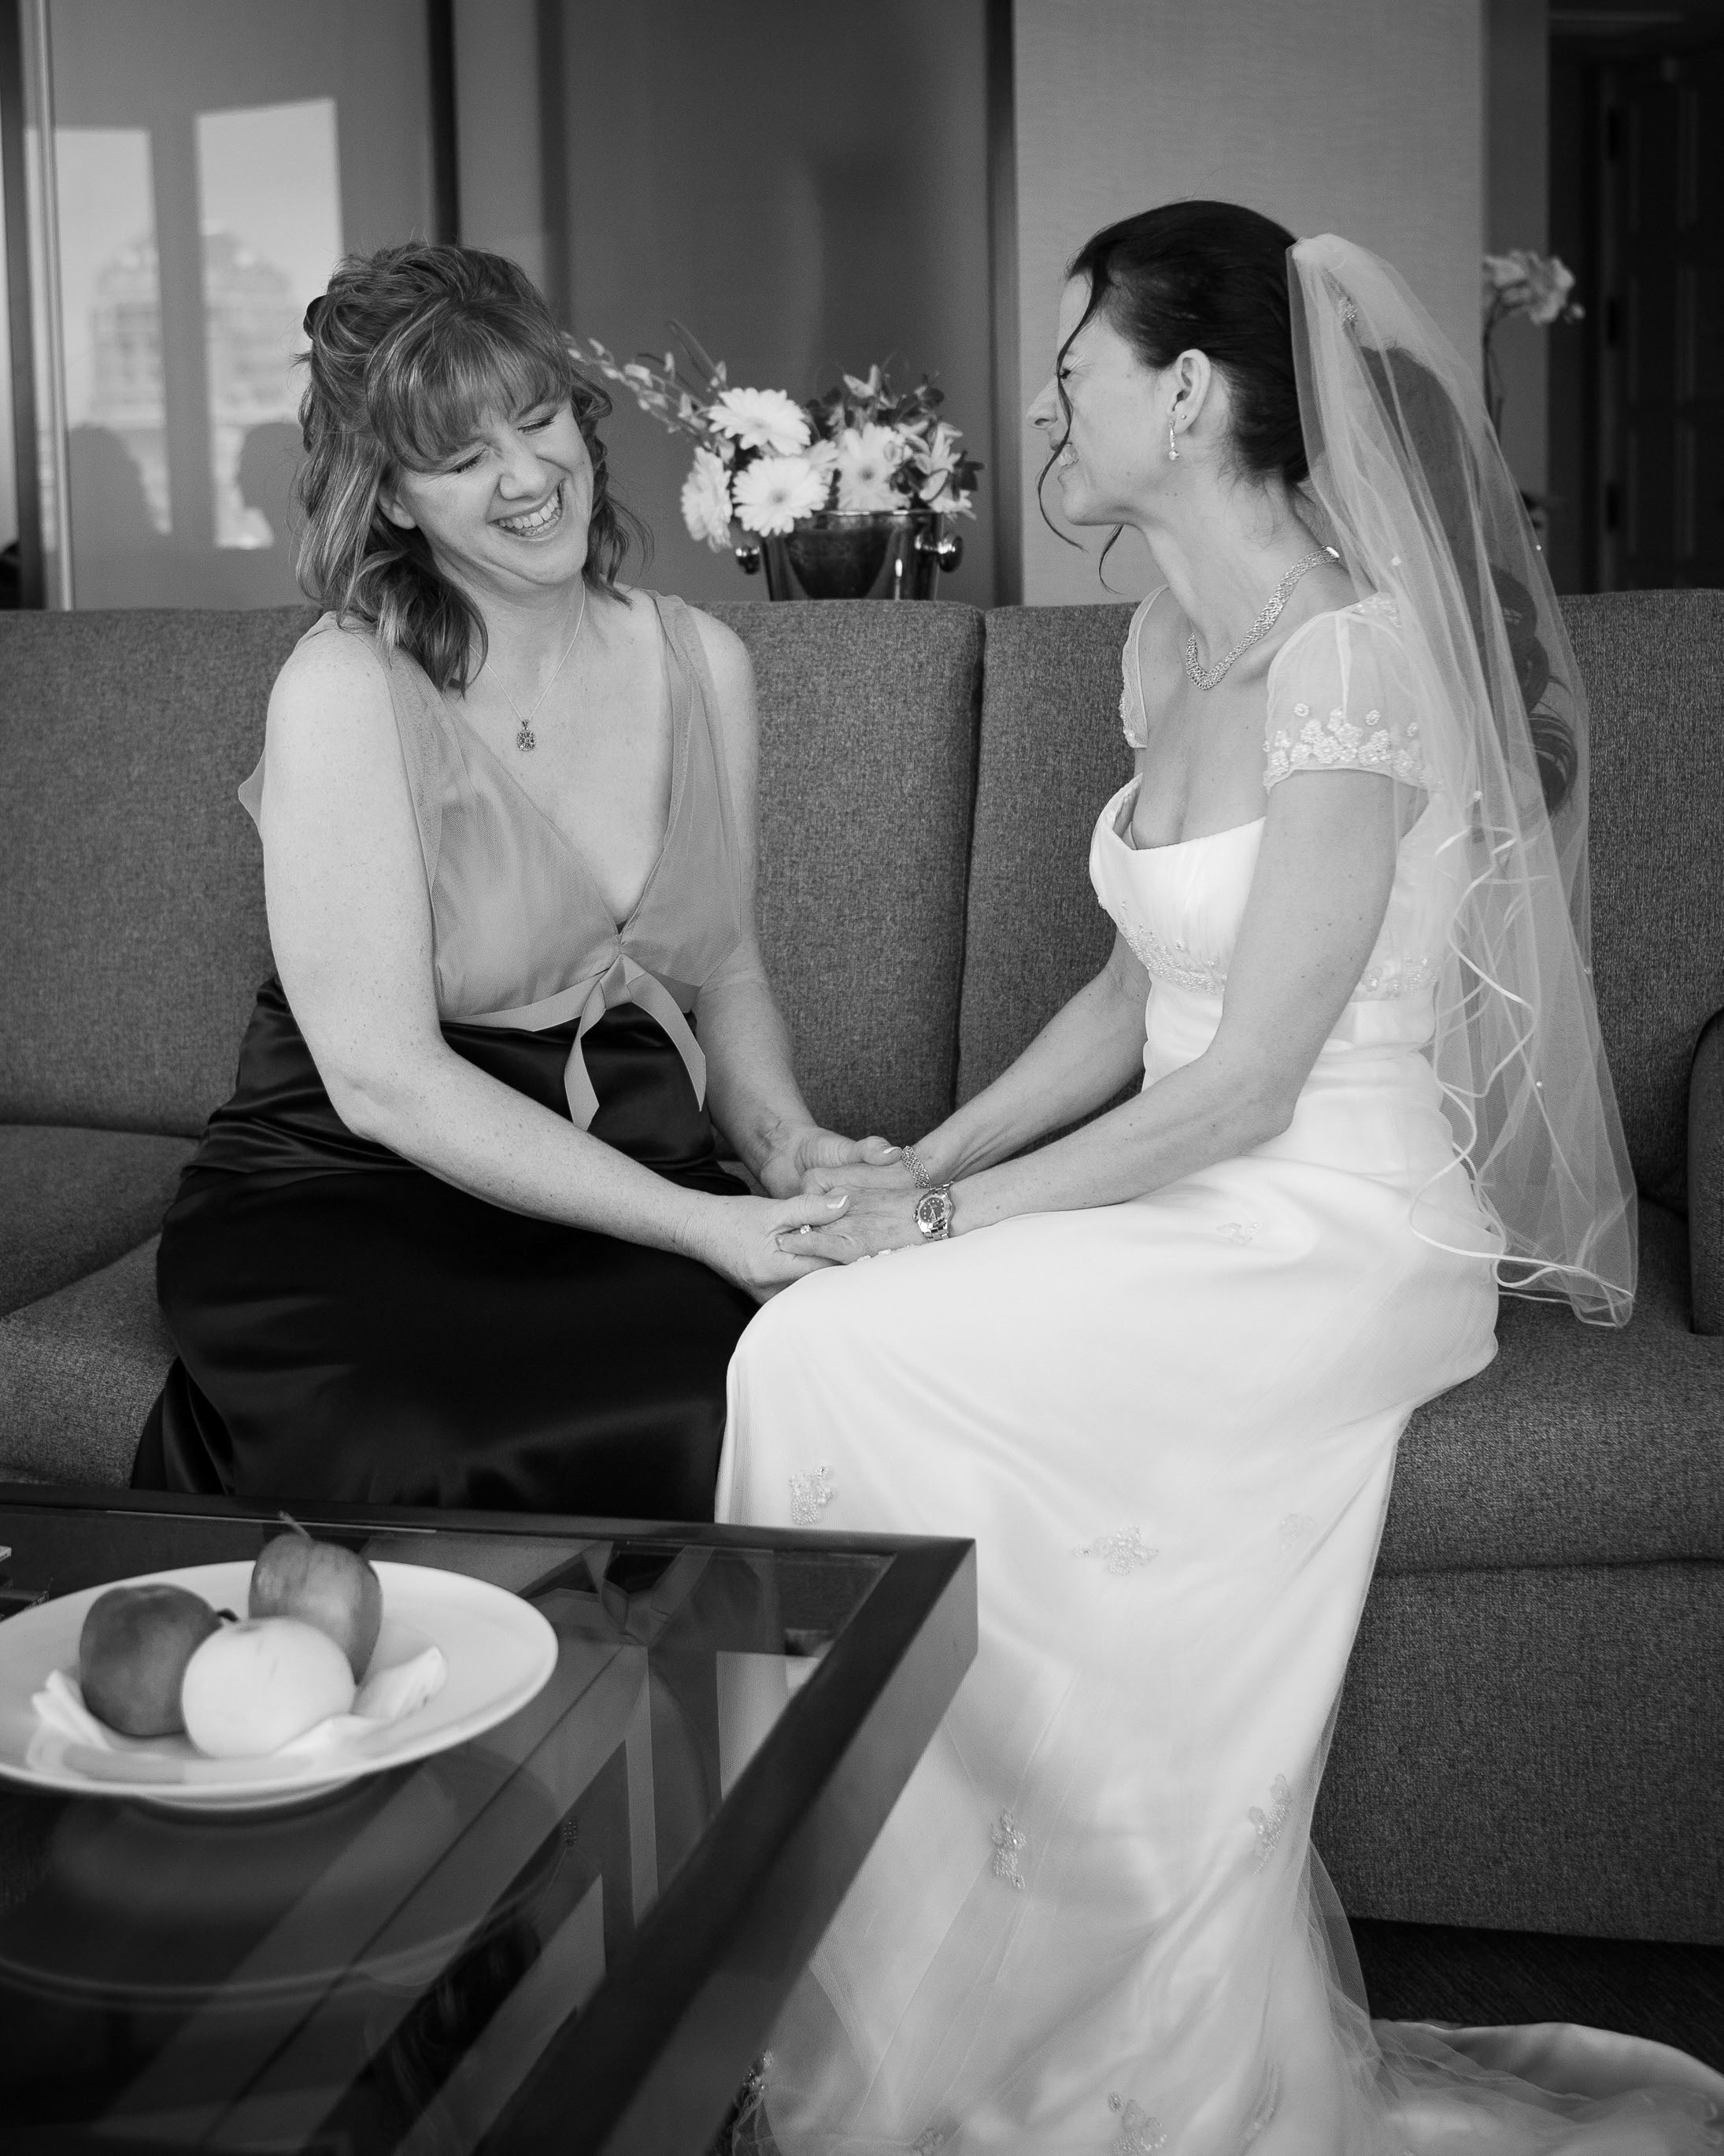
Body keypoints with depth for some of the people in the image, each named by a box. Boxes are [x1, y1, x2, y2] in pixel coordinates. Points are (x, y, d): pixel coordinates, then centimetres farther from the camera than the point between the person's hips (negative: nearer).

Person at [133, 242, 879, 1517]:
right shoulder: (347, 690, -11)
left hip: (629, 1192, 5)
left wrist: (786, 1140, -4)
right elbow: (384, 1079, -16)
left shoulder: (702, 665, 7)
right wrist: (699, 1225, -21)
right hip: (347, 1208, -5)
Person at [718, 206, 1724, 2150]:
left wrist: (955, 1222, -13)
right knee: (818, 1350, -13)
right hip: (1211, 1207, 8)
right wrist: (921, 1165, 5)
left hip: (1340, 1238, -8)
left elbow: (1249, 1078, -19)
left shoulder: (1353, 657, -17)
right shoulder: (1179, 645, 11)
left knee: (826, 1358, -20)